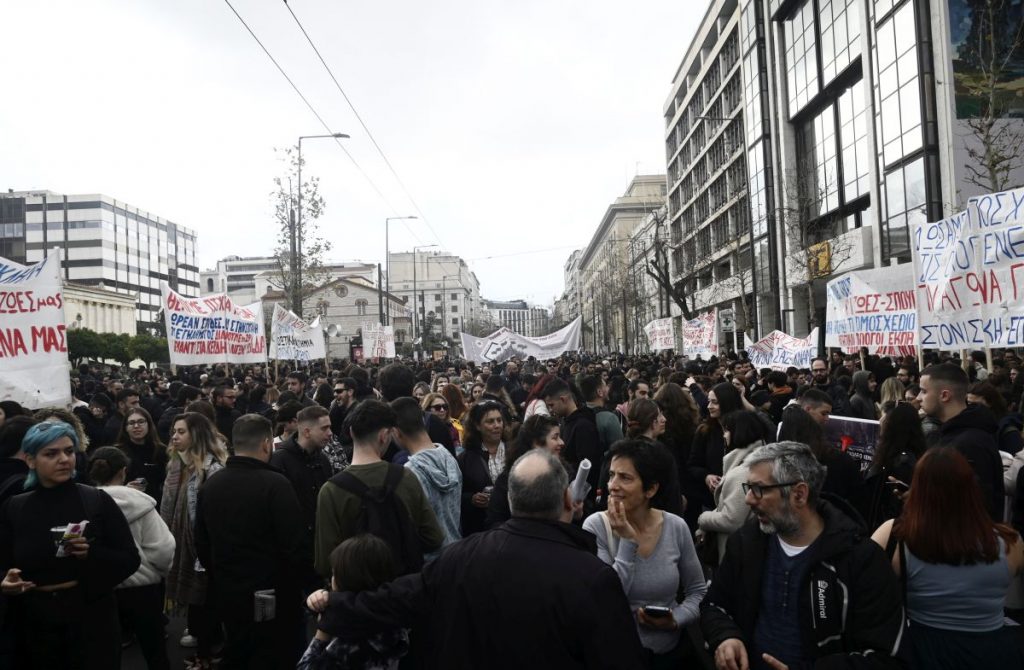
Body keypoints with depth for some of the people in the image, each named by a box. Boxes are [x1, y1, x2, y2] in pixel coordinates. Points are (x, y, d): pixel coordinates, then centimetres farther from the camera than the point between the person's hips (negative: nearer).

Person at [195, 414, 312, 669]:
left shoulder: (209, 486, 3)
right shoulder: (275, 484, -19)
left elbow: (202, 545, 12)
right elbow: (295, 545, -21)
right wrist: (308, 584, -7)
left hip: (227, 594, 7)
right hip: (273, 596, -7)